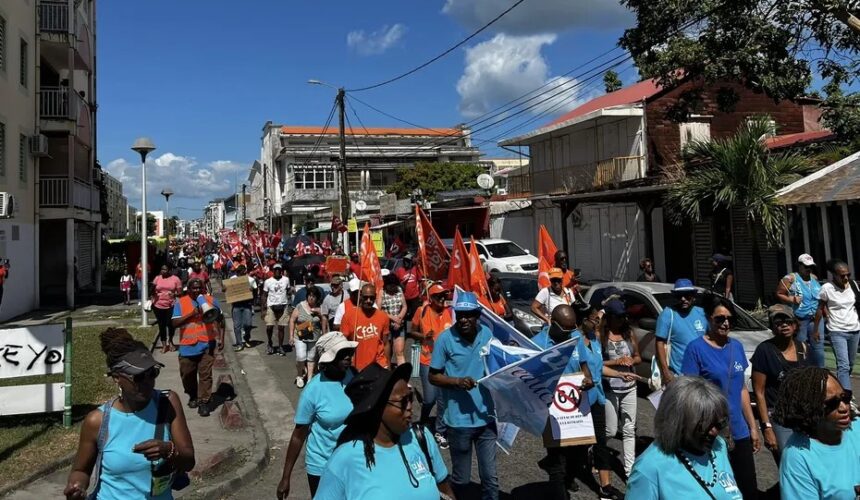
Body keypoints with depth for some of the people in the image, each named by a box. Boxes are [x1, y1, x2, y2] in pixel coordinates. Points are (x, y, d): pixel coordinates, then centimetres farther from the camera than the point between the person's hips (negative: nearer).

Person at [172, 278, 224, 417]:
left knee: (205, 375, -3)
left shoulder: (211, 300, 2)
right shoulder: (180, 303, -2)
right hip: (187, 346, 1)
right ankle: (193, 396, 37)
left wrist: (221, 338, 4)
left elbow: (220, 319, 10)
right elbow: (175, 323, -10)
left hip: (207, 345, -1)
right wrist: (192, 314, -20)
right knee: (187, 375, 13)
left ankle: (203, 402, 4)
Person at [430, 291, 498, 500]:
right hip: (459, 420, -3)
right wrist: (457, 381, -22)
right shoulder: (445, 338, -12)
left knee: (490, 476, 11)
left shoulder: (488, 334, -1)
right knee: (461, 478, 15)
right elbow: (433, 376, -5)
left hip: (486, 417, 3)